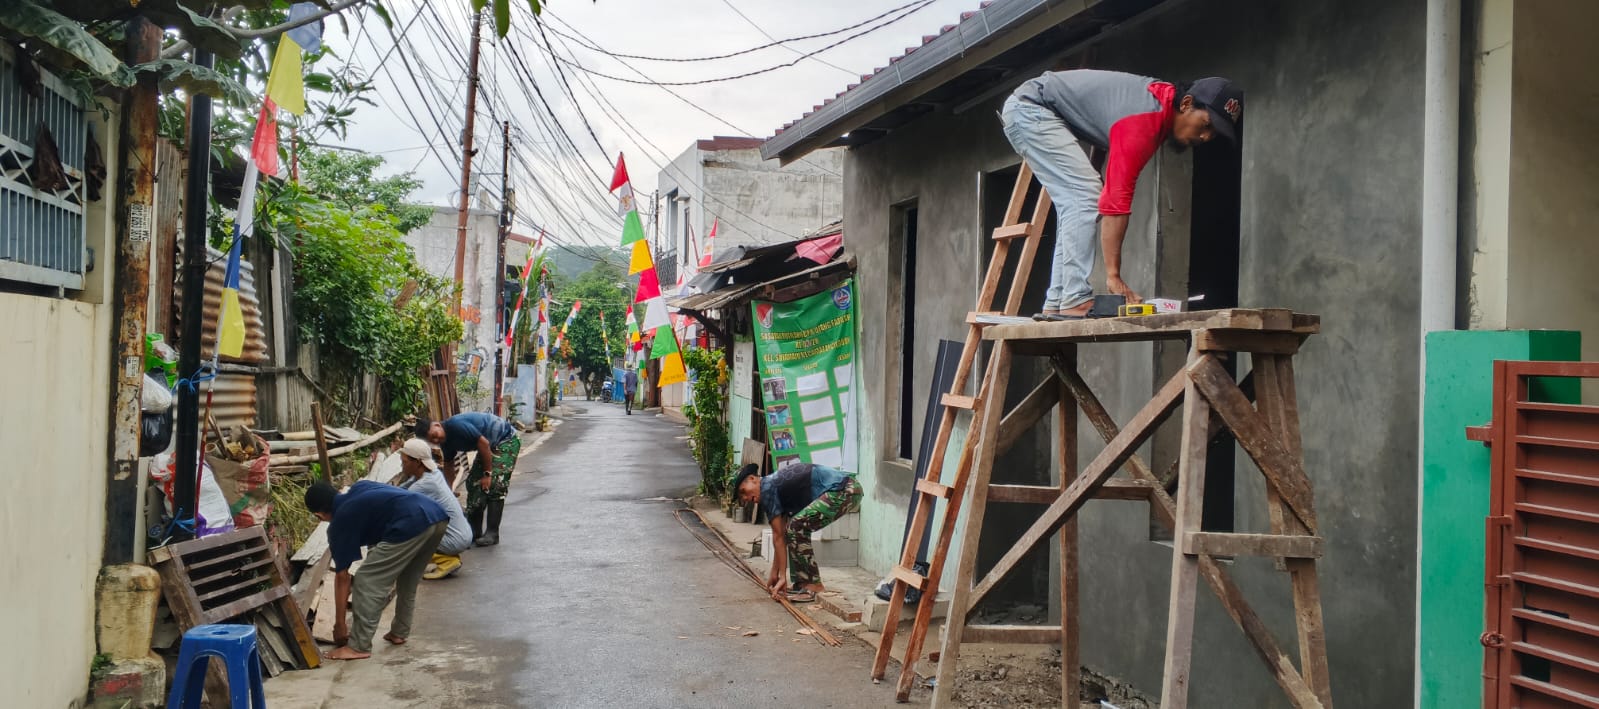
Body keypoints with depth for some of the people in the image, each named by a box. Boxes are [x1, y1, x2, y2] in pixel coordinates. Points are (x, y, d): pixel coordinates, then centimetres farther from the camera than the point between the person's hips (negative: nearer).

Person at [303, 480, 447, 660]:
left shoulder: (339, 524, 11)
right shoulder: (359, 487, 29)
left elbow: (342, 577, 14)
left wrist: (339, 624, 22)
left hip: (411, 526, -8)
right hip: (438, 516, 8)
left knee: (367, 582, 4)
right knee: (407, 582, 27)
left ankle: (359, 647, 6)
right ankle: (399, 633, 37)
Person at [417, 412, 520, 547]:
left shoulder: (456, 425, -29)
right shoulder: (446, 441, -1)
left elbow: (484, 443, -27)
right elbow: (449, 467, 11)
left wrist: (488, 473, -21)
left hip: (507, 440, -9)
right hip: (492, 445, 9)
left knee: (494, 484, -18)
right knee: (473, 483, 4)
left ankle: (492, 533, -15)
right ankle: (475, 531, 10)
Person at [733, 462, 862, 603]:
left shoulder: (767, 488, -5)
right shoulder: (780, 486, 21)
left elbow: (778, 536, -4)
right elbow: (782, 535, 24)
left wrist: (782, 576, -1)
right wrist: (774, 573, 27)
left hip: (843, 490, -10)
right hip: (848, 490, 10)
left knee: (796, 528, -12)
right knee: (798, 529, 18)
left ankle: (814, 586, -8)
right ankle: (802, 583, 18)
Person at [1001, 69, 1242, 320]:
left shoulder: (1164, 97, 1)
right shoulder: (1144, 120, -27)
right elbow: (1116, 199, -31)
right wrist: (1113, 276, -32)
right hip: (1030, 108, -10)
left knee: (1074, 203, 6)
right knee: (1084, 197, -18)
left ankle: (1055, 305, 3)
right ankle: (1075, 301, -21)